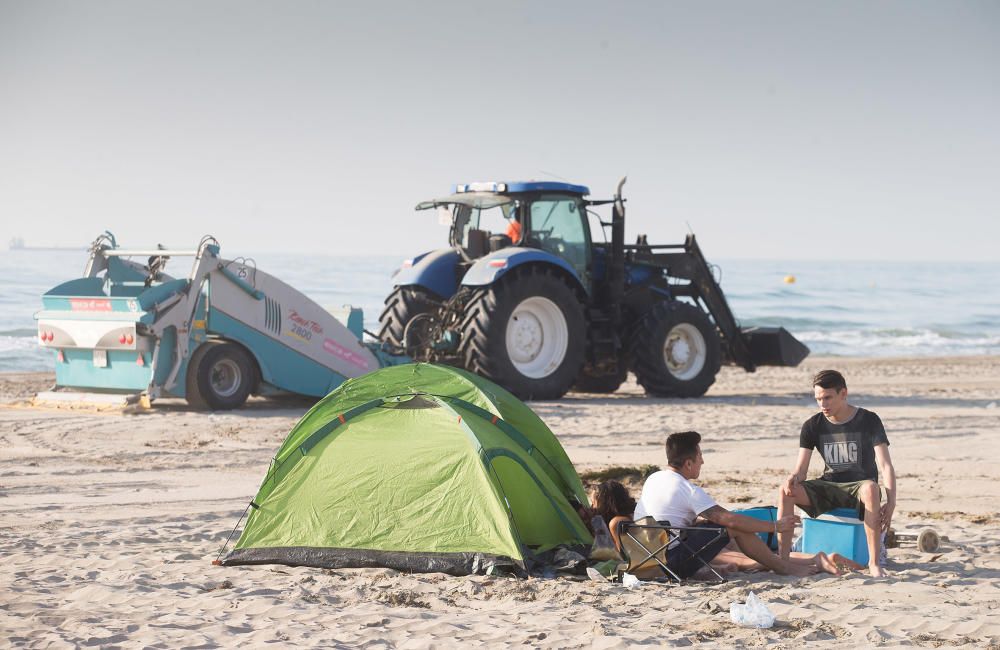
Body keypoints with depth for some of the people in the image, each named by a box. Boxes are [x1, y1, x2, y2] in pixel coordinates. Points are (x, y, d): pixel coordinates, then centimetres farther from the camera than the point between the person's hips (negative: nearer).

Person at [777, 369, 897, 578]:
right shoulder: (813, 426, 3)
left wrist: (891, 501, -29)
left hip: (860, 485, -3)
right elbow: (801, 470, -1)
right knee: (785, 491, -24)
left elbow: (886, 466, -13)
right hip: (829, 488, 3)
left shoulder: (868, 421, -6)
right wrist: (793, 479, -28)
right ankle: (782, 558, -24)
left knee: (871, 489, -40)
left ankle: (874, 562, -35)